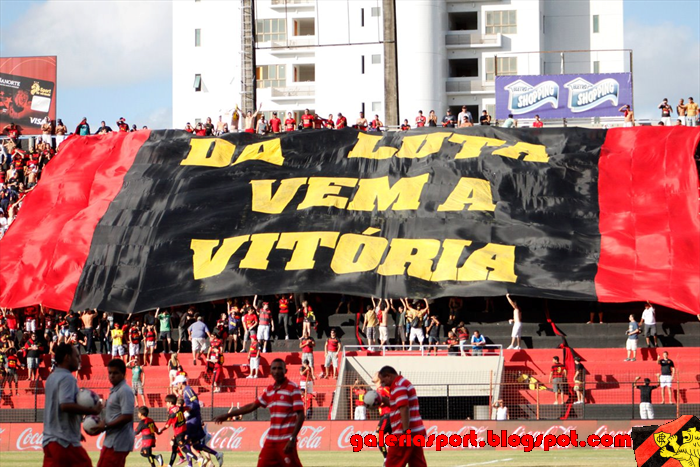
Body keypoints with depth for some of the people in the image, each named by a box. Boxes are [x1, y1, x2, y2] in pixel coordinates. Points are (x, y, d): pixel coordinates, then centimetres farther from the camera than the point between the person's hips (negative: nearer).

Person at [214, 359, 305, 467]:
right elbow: (252, 406, 23)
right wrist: (227, 415, 25)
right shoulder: (269, 390, 13)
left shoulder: (293, 389, -7)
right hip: (271, 440, 7)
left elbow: (301, 416, -12)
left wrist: (292, 439, -20)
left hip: (286, 441, -7)